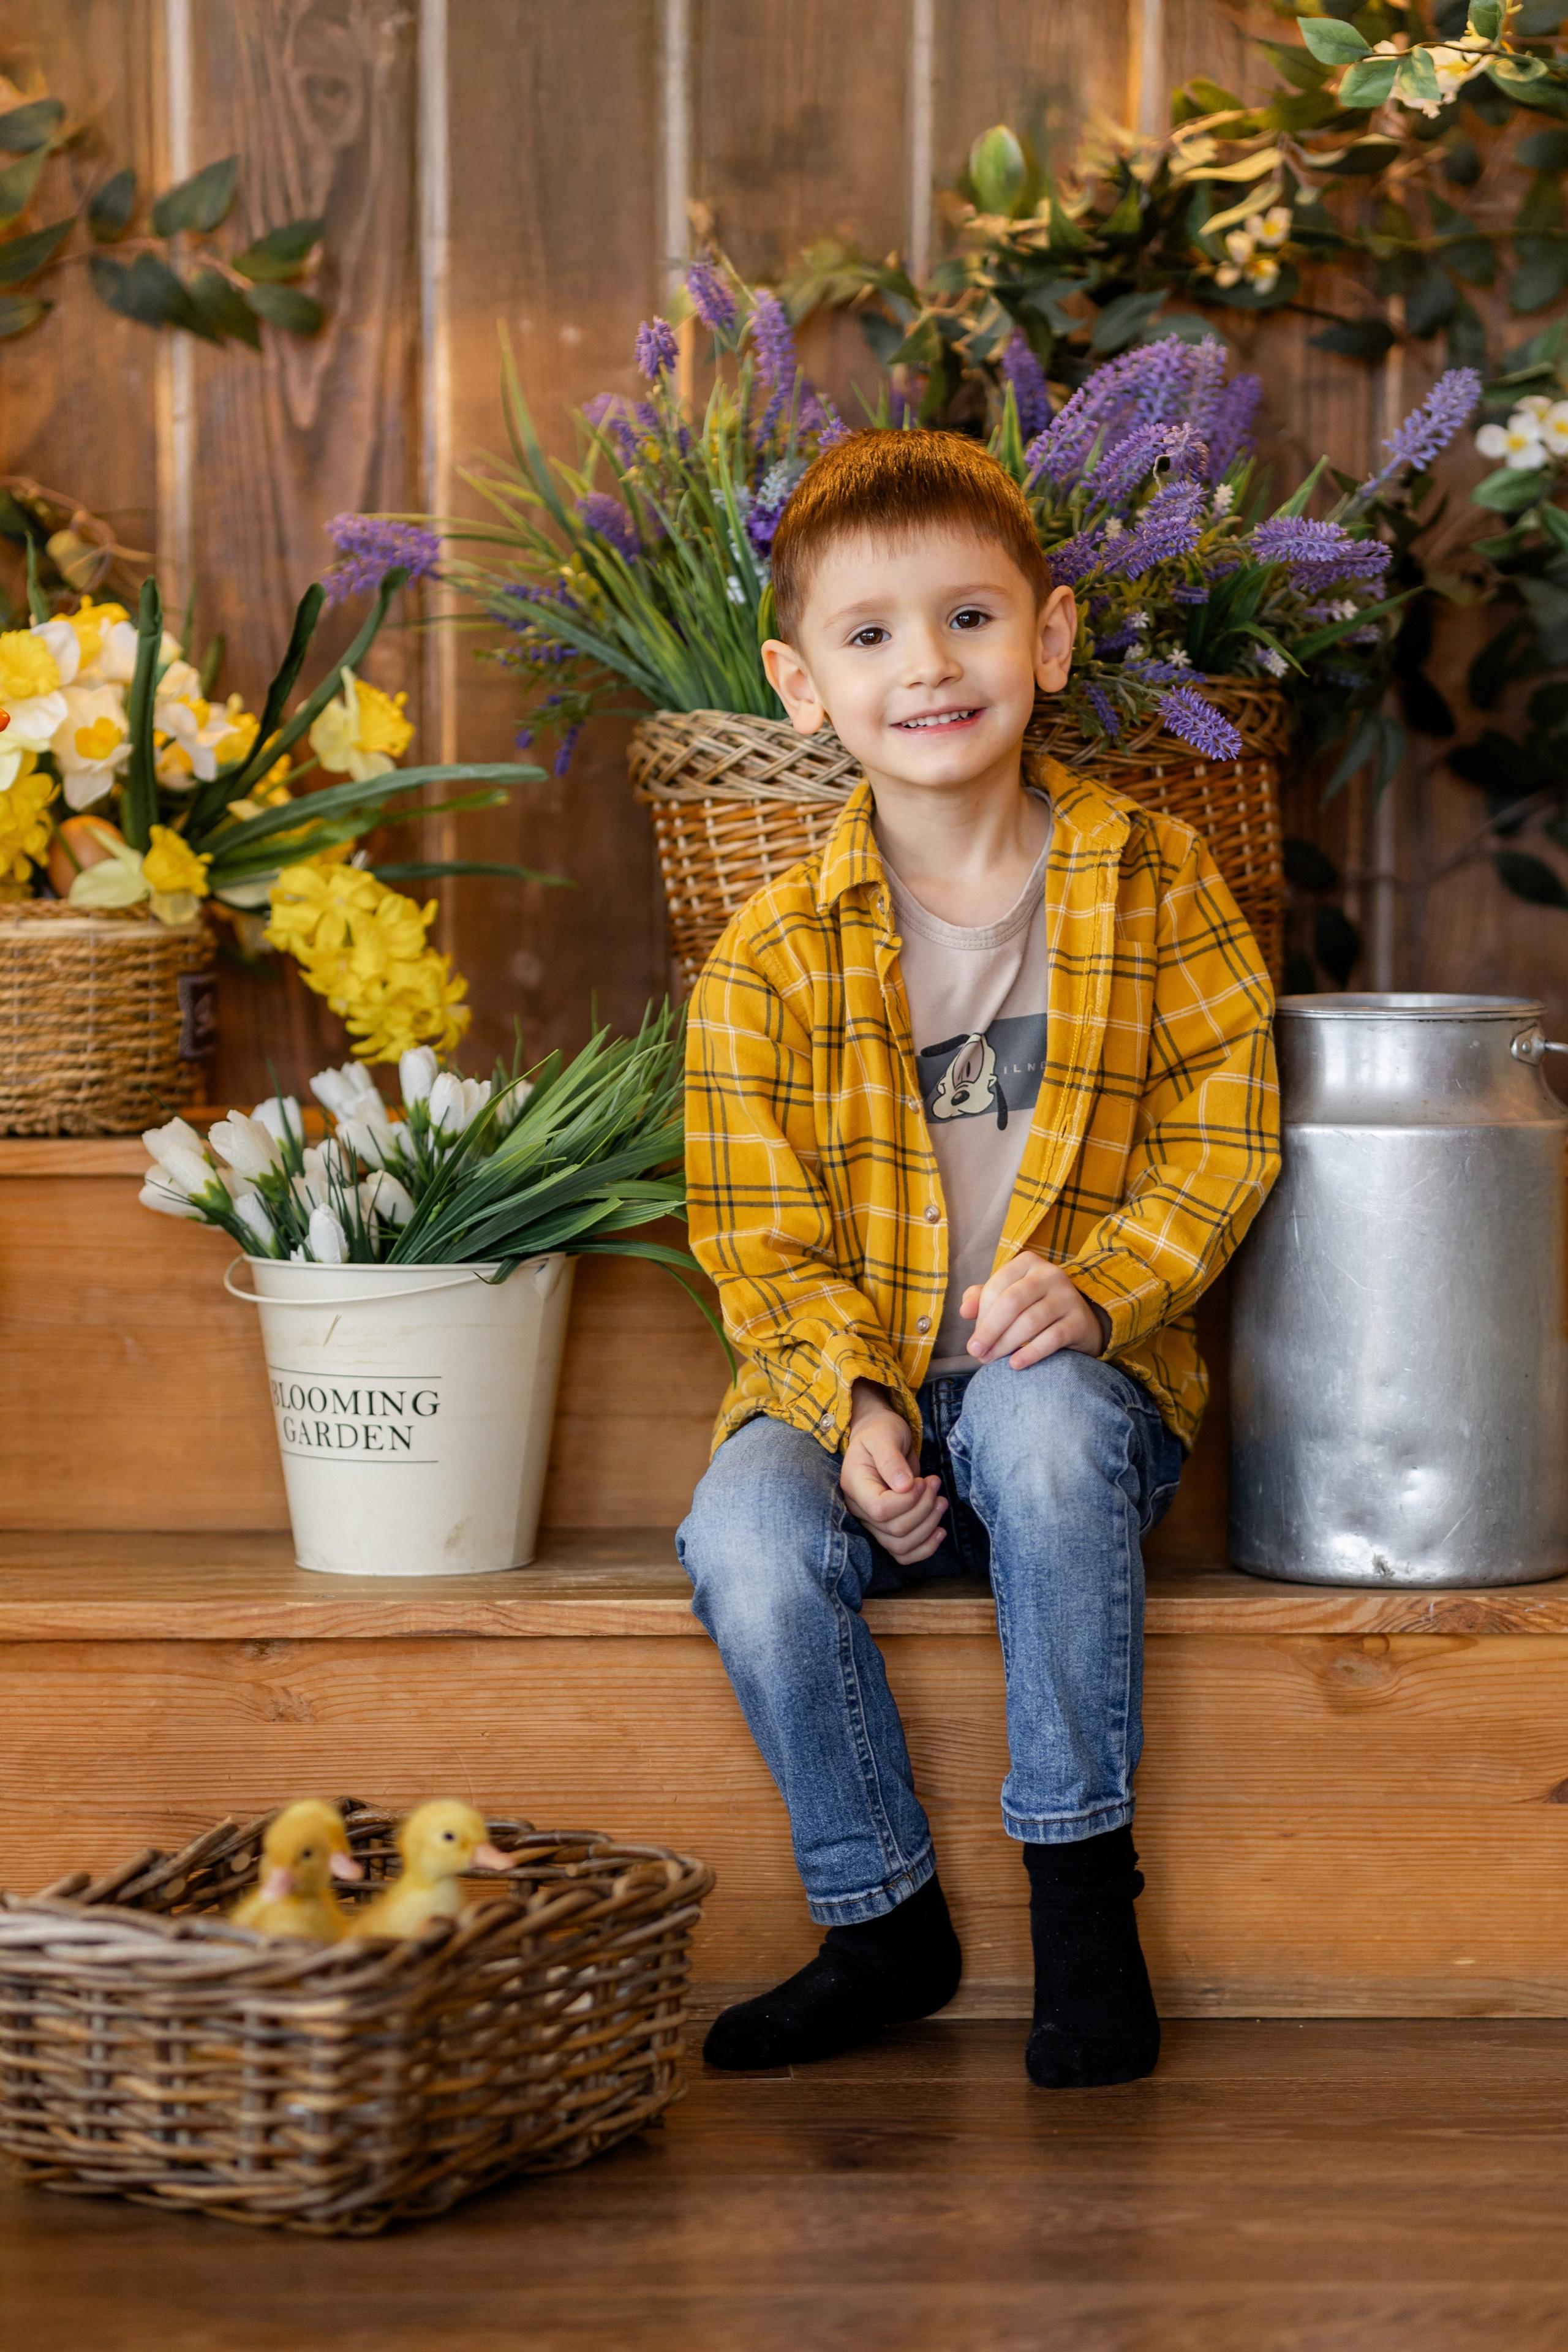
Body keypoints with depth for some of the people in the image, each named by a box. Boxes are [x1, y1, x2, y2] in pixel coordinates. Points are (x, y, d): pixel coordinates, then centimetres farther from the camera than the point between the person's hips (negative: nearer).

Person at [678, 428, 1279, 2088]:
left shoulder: (1153, 882, 1)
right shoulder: (772, 956, 0)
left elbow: (1222, 1132, 0)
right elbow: (760, 1233, -1)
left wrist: (1099, 1283, -19)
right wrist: (850, 1409, -18)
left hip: (1079, 1372, -1)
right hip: (851, 1383, 1)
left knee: (1043, 1428, -36)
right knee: (748, 1547, -30)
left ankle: (1080, 1883, -19)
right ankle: (882, 1922, -7)